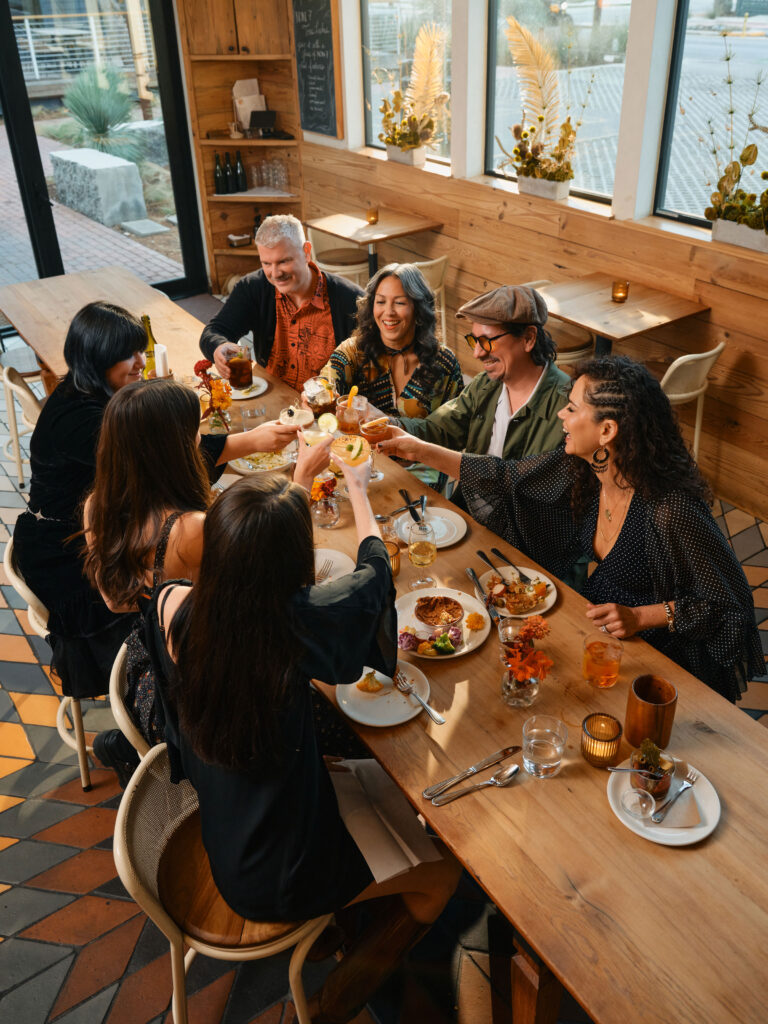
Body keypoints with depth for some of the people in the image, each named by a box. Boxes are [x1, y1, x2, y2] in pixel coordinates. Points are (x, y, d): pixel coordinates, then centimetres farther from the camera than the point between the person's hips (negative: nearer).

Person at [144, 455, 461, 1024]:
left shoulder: (173, 607, -21)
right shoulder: (293, 623, -34)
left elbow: (244, 557, 3)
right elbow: (374, 568, -13)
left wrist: (299, 477, 16)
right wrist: (357, 486, 7)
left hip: (223, 842, 7)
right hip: (279, 876, -6)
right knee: (444, 870, 15)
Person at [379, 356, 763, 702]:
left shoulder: (670, 511, -31)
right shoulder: (580, 468, -11)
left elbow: (727, 603, -20)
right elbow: (506, 478, 2)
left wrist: (640, 616, -27)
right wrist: (422, 450, 5)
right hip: (596, 619, 7)